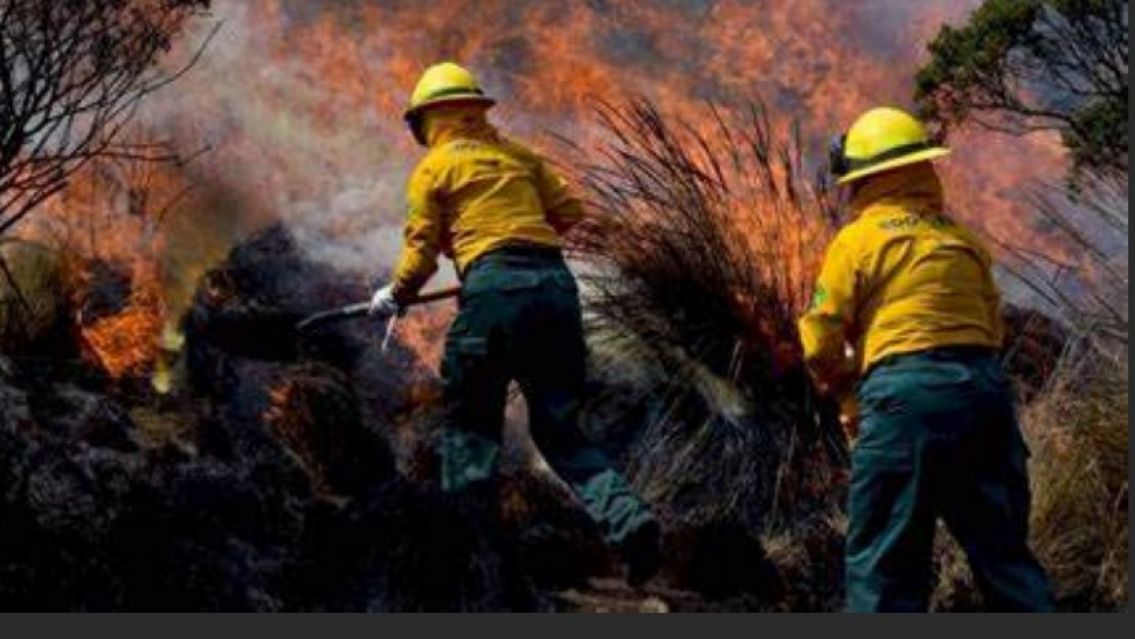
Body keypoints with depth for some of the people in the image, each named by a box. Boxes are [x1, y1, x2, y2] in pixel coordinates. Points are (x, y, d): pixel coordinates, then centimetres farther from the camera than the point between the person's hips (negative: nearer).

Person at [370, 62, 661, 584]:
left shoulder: (433, 168, 9)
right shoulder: (518, 154, 21)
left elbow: (422, 252, 6)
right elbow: (570, 212, 17)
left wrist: (395, 296, 23)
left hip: (495, 288, -4)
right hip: (557, 283, 4)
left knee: (470, 422, 10)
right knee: (560, 428, 8)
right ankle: (627, 518, -12)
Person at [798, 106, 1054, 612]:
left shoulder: (857, 240, 3)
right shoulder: (964, 238, 18)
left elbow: (821, 340, 0)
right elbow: (994, 326, 20)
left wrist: (846, 396, 17)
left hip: (902, 394, -5)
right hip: (985, 390, 5)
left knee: (883, 563, -1)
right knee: (1004, 551, 13)